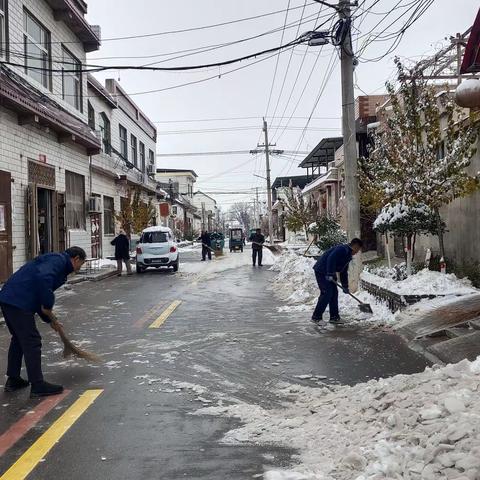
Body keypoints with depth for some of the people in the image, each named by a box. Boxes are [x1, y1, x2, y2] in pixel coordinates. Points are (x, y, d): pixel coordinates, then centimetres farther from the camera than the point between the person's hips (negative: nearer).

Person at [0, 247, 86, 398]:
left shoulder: (54, 261, 25)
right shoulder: (59, 260, -5)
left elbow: (40, 301, 30)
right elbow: (43, 278, -27)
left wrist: (51, 320, 31)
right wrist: (48, 305, -17)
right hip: (18, 301, -10)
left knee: (19, 338, 22)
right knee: (32, 341, -4)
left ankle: (13, 380, 32)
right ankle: (38, 386, 3)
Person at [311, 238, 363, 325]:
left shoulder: (348, 255, 18)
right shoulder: (342, 249, -15)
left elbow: (344, 272, 23)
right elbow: (331, 259, -28)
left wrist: (345, 286, 22)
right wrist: (330, 274, -29)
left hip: (327, 273, 11)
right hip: (321, 271, -11)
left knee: (334, 293, 10)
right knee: (327, 293, -12)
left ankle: (334, 317, 16)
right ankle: (316, 317, -9)